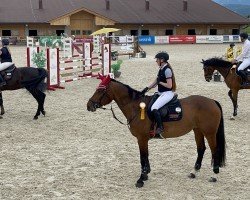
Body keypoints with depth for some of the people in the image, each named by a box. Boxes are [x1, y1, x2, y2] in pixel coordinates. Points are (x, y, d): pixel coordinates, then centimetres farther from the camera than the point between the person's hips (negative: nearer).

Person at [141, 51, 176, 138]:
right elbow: (156, 81, 18)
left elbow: (169, 85, -20)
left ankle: (160, 128, -22)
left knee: (154, 108, -27)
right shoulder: (161, 69, 12)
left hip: (167, 93, -11)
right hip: (161, 93, 11)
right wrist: (147, 88, 8)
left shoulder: (167, 70, -17)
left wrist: (160, 82, -12)